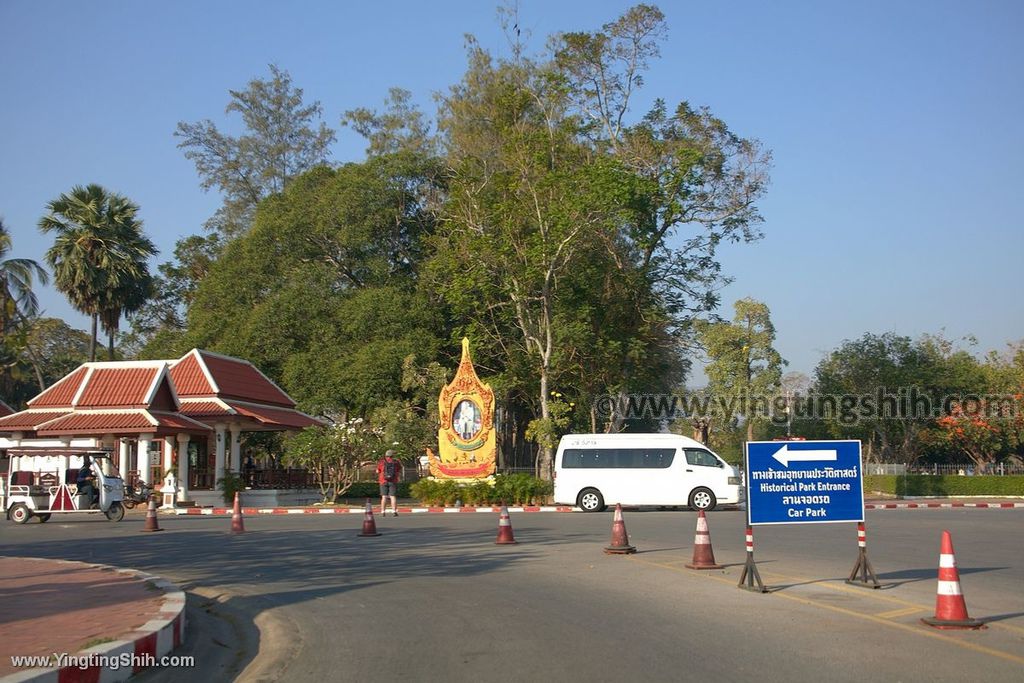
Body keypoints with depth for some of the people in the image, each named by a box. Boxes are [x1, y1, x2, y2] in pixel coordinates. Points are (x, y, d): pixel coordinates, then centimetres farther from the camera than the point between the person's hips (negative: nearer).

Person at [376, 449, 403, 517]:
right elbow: (399, 473, 7)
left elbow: (377, 471, 10)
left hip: (383, 482, 0)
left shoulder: (381, 462, 0)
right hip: (393, 482, 0)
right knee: (393, 496, 0)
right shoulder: (396, 462, 1)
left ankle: (383, 512, 0)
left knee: (384, 497, 4)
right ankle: (394, 511, -8)